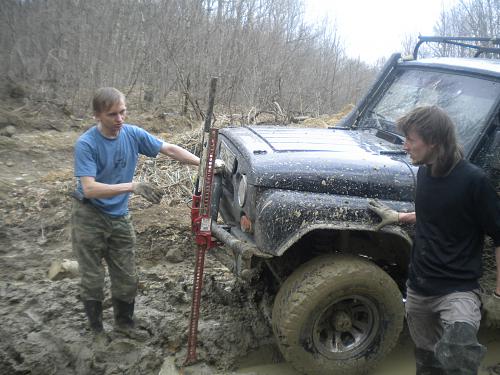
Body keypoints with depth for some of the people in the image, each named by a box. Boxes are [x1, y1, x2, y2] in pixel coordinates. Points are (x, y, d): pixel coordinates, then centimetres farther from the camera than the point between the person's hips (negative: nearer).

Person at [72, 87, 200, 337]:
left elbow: (169, 149, -1)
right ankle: (96, 332, 24)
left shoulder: (132, 134, -5)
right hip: (89, 217, -4)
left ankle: (125, 325, 30)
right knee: (92, 279, 4)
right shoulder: (86, 144, -19)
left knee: (127, 279, 8)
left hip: (119, 217, 4)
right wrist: (132, 187, -36)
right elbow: (89, 188, -28)